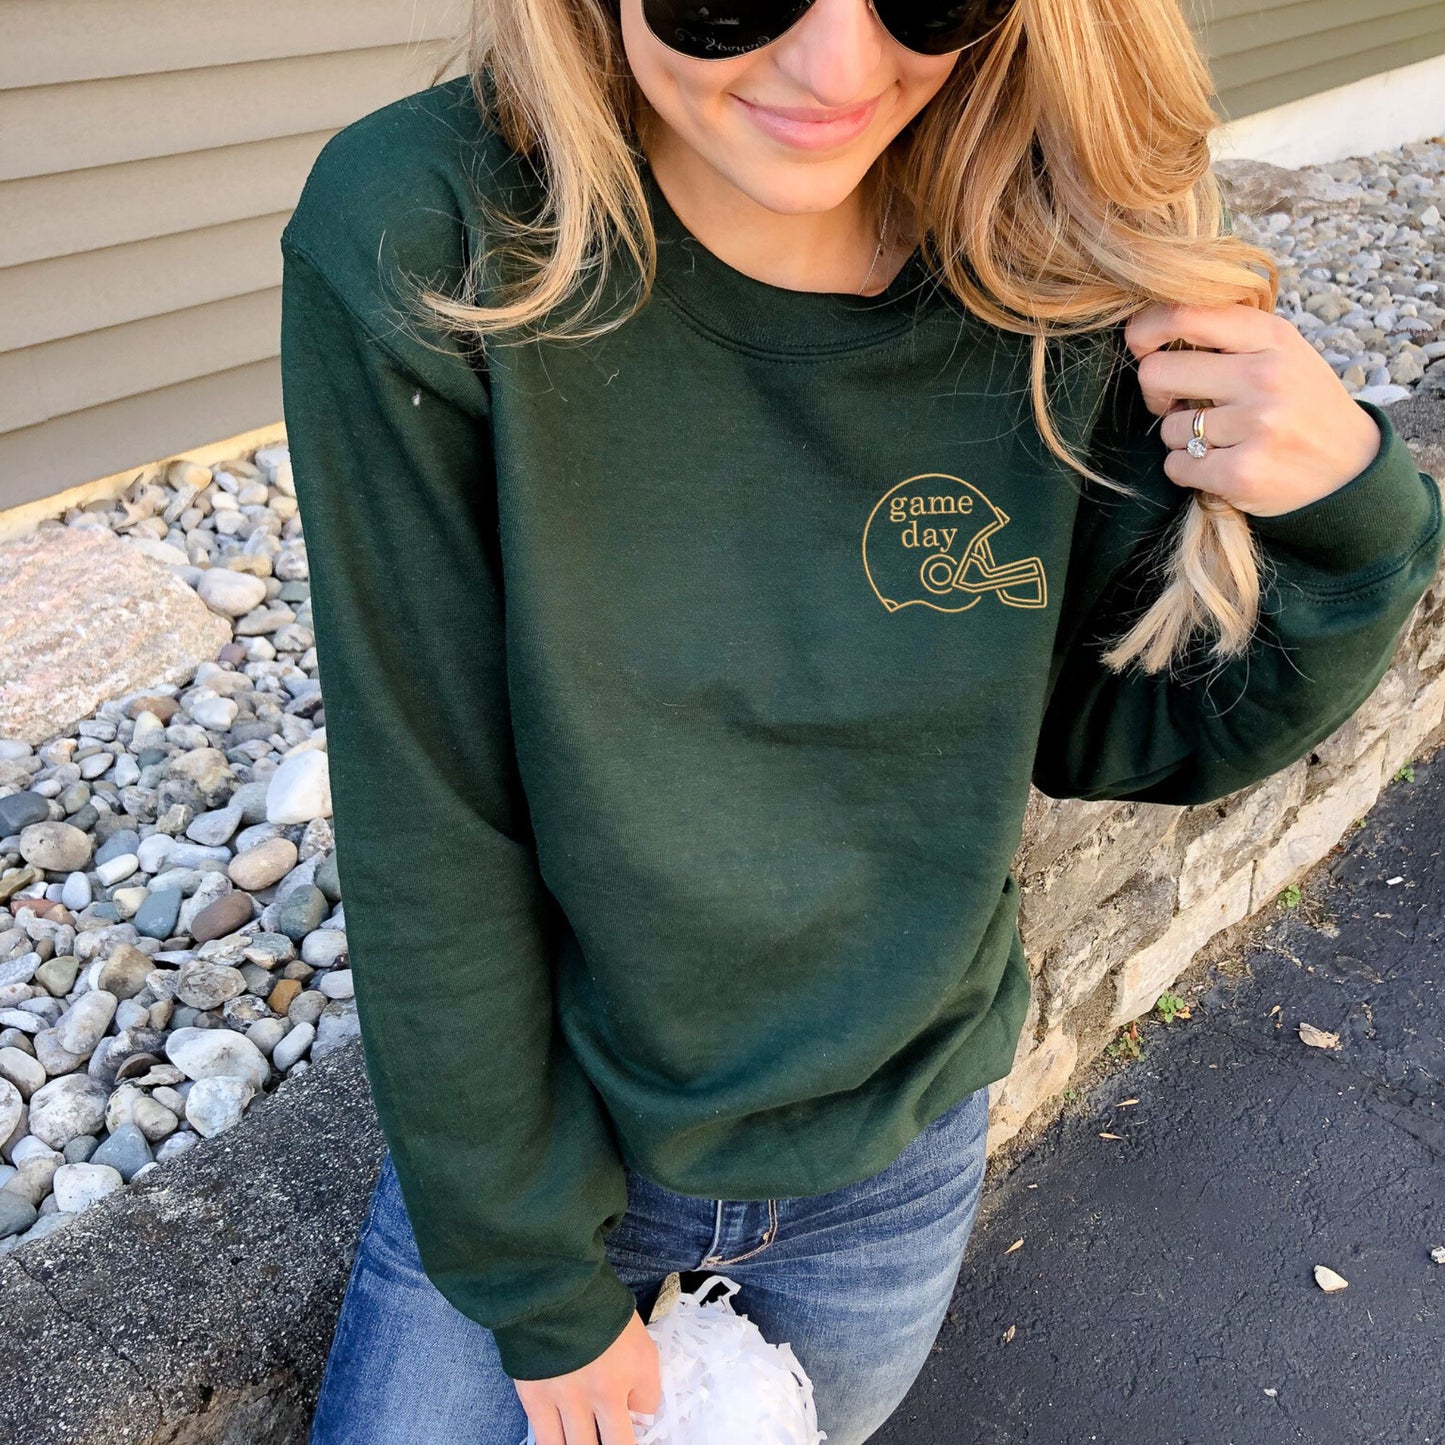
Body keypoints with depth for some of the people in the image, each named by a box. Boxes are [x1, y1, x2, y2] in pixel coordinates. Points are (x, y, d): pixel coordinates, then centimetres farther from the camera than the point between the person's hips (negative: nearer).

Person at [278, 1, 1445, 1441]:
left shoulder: (1055, 275, -15)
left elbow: (1106, 732, -4)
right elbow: (429, 837, -20)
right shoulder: (423, 249, -25)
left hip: (893, 1163, 3)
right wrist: (538, 1289, -11)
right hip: (523, 1139, -2)